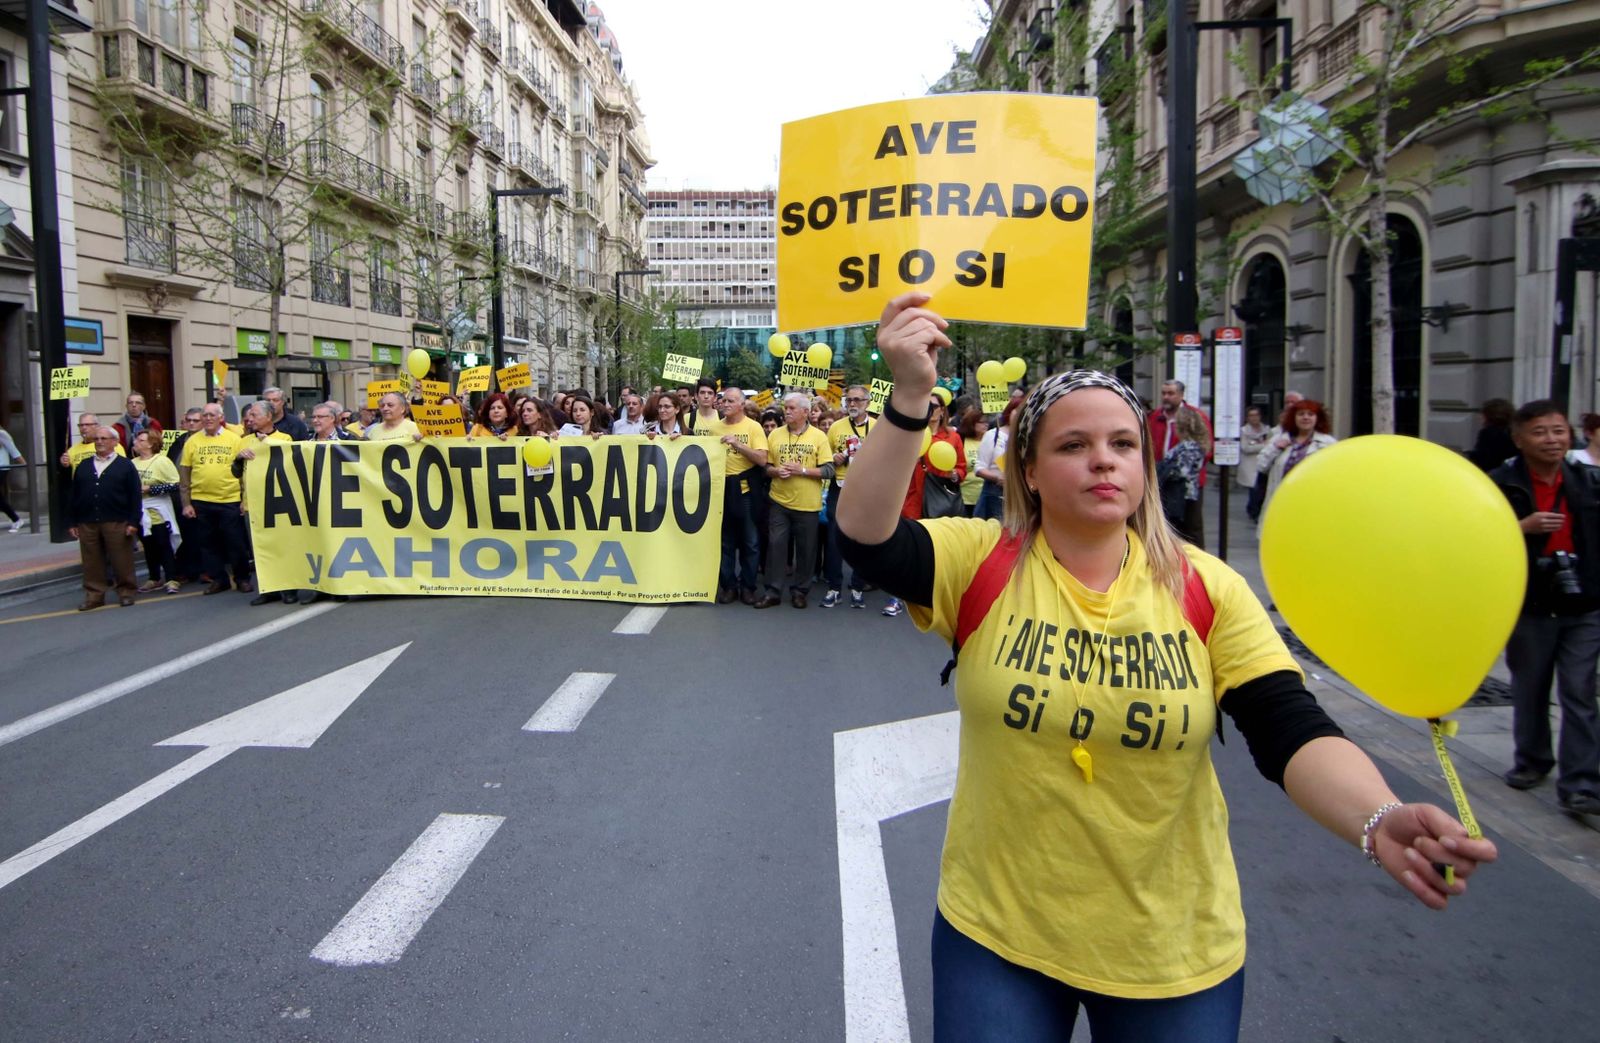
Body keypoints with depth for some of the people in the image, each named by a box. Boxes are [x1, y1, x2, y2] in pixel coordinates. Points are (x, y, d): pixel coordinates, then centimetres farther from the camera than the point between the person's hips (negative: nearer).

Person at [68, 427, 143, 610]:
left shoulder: (125, 466, 4)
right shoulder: (83, 467, 16)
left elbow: (135, 496, -2)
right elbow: (73, 496, 15)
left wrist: (133, 521, -9)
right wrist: (72, 522, 8)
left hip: (117, 523, -4)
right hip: (87, 524, 4)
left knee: (121, 561, -1)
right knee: (92, 562, 6)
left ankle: (125, 592, 10)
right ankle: (94, 595, 13)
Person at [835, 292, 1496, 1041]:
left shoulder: (1205, 589, -7)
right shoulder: (982, 564, -10)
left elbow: (1292, 732, -15)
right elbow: (866, 536, -26)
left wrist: (1379, 820, -33)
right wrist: (909, 399, -39)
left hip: (1176, 948, 2)